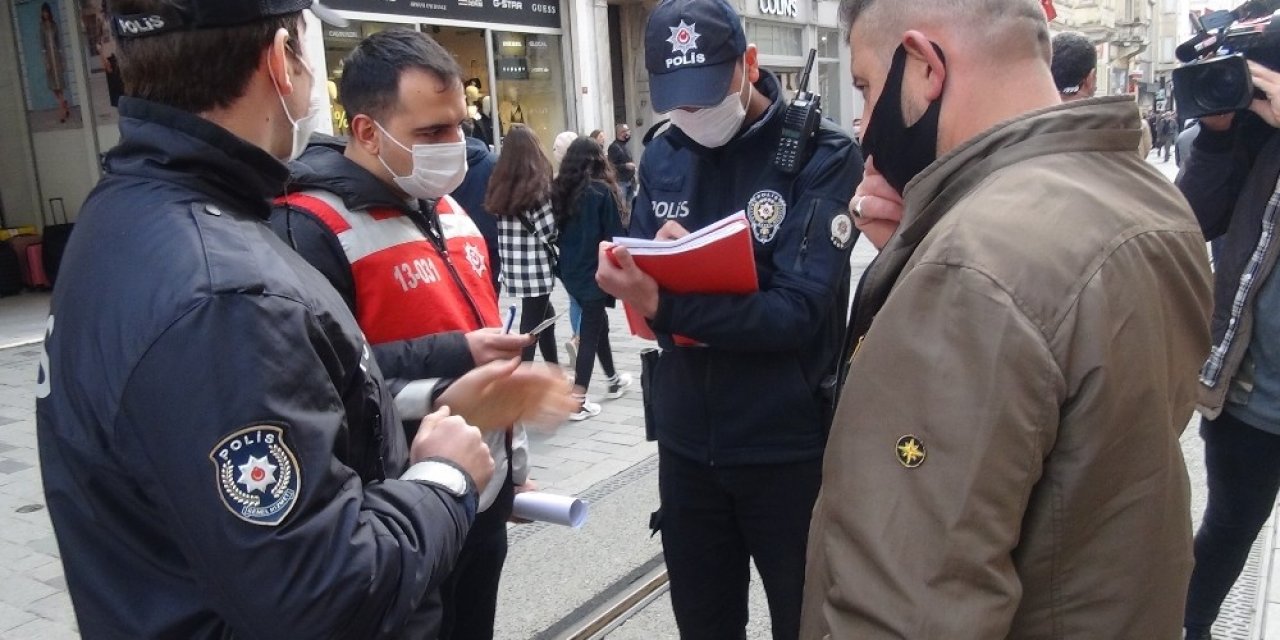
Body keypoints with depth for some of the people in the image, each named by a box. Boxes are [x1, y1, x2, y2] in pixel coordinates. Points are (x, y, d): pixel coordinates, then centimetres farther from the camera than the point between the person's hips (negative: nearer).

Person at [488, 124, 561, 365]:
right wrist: (554, 248, 4)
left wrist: (512, 250, 9)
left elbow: (496, 222, 4)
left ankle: (554, 370, 34)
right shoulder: (537, 183, -12)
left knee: (544, 312, 22)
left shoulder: (499, 182, 5)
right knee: (532, 321, 2)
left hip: (513, 265, 7)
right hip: (536, 266, -7)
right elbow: (547, 229, -14)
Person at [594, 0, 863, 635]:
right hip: (686, 440, 5)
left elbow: (800, 312, -20)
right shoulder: (662, 155, 4)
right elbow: (639, 284, 2)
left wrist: (666, 305, -29)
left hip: (789, 445, -4)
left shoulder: (823, 154, -12)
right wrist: (630, 280, -22)